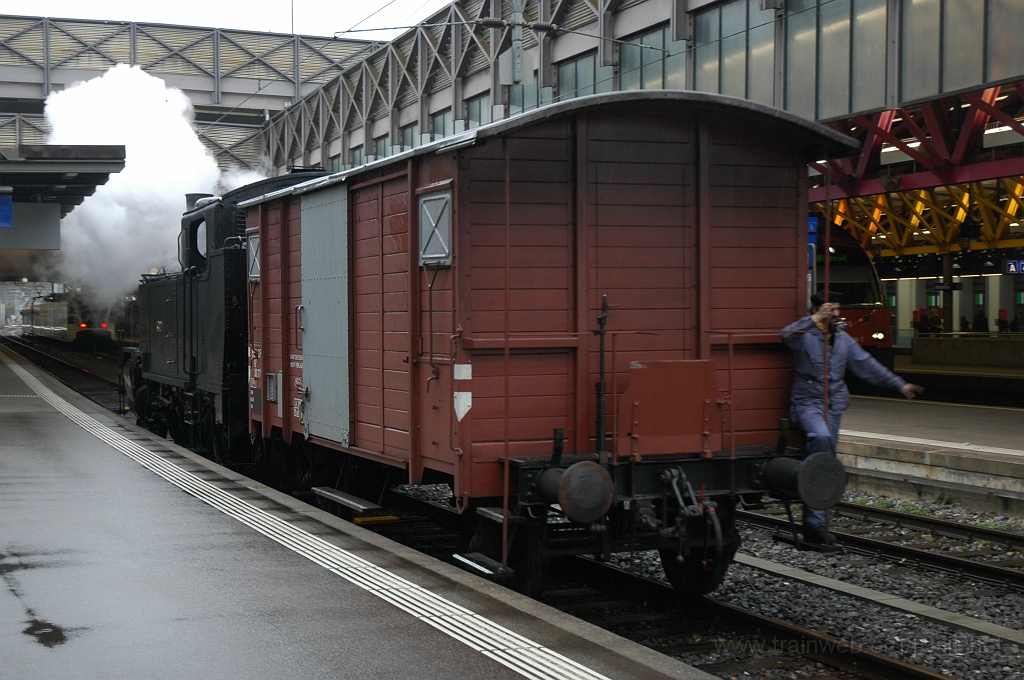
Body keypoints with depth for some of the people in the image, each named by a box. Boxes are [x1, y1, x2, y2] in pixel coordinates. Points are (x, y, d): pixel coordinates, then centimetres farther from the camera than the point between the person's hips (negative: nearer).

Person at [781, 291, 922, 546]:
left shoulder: (843, 339, 15)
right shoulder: (805, 335, -5)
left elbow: (867, 365, 18)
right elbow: (787, 335, -28)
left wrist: (899, 384, 15)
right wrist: (815, 320, -28)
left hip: (833, 406, 6)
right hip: (807, 402, -6)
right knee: (821, 437, -33)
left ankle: (813, 524, 8)